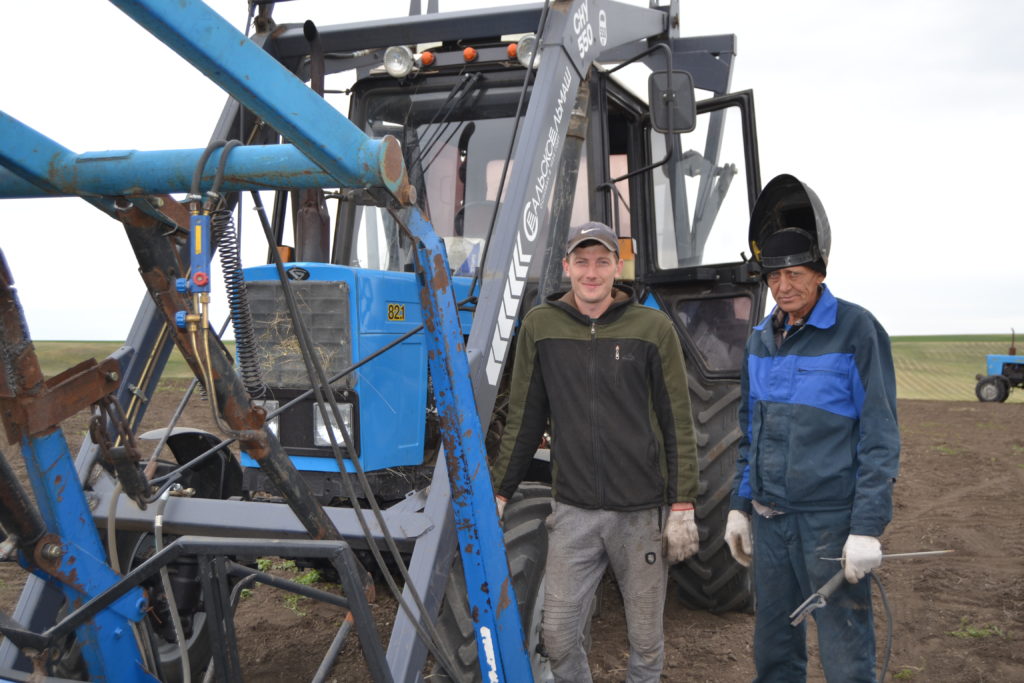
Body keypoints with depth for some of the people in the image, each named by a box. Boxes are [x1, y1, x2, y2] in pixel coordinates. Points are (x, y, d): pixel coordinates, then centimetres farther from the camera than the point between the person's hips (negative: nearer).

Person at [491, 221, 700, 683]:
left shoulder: (653, 328, -3)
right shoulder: (540, 326, 2)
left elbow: (678, 424, -1)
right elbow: (524, 420, 8)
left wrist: (682, 506, -5)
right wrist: (499, 492, 7)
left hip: (643, 512, -1)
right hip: (573, 511, 1)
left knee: (646, 638, 10)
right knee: (557, 634, 4)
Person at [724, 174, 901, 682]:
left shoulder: (856, 331, -10)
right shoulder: (762, 338, 8)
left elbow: (880, 439, -12)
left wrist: (867, 527, -16)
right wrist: (740, 506, 14)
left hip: (830, 522, -6)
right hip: (769, 520, 6)